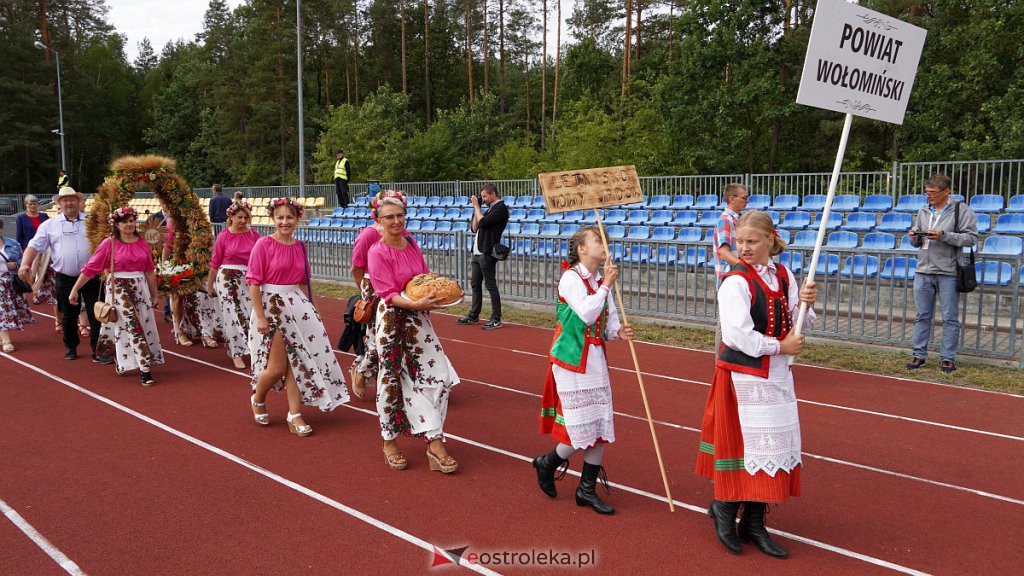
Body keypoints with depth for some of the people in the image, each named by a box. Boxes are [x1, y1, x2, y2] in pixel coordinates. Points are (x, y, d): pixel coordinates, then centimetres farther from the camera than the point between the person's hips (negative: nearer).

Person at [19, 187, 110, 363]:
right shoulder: (50, 225, 6)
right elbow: (35, 245, 2)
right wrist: (25, 264, -13)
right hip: (65, 279, 1)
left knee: (96, 314, -2)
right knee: (68, 316, 12)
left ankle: (98, 351, 4)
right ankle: (70, 347, 29)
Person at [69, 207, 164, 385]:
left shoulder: (142, 244, 6)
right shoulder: (109, 243, -5)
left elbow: (149, 271, 12)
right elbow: (90, 268, -5)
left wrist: (155, 295, 14)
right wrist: (74, 289, -7)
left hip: (140, 288, 5)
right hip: (118, 288, -5)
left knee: (145, 324, 8)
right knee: (133, 326, -9)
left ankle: (122, 361, 29)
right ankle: (145, 369, -7)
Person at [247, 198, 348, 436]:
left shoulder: (300, 246, 7)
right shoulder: (264, 244, -10)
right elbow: (253, 282, -12)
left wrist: (307, 307, 13)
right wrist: (260, 317, -16)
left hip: (297, 306, 5)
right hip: (271, 305, -5)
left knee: (296, 361, 5)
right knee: (277, 368, -1)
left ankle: (295, 414, 12)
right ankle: (257, 400, 28)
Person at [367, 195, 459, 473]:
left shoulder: (412, 245, 8)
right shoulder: (377, 252, -11)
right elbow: (389, 294, -16)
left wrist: (439, 296, -4)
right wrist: (417, 303, -30)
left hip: (418, 319, 6)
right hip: (392, 321, -6)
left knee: (438, 376, -1)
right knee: (393, 381, 5)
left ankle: (435, 443, 5)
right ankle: (389, 442, 24)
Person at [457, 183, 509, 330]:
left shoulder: (500, 208, -10)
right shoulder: (491, 208, 19)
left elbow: (483, 222, -19)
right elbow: (475, 228, 19)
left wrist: (477, 206, -6)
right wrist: (476, 208, 11)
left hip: (487, 254, -10)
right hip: (478, 252, 10)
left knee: (491, 286, -6)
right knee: (475, 284, 15)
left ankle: (496, 319, -1)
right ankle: (473, 316, 25)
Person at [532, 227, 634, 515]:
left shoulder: (601, 281, 10)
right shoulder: (570, 277, -12)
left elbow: (609, 320, 9)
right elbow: (587, 314, -24)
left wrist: (618, 332, -12)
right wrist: (606, 285, -18)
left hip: (596, 359, 8)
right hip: (572, 360, -7)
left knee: (601, 427, 8)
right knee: (584, 429, -5)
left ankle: (587, 490, 21)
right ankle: (547, 463, 24)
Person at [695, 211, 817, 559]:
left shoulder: (784, 276, 6)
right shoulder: (735, 282, -15)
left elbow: (796, 325, 11)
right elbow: (738, 335, -22)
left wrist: (804, 302, -9)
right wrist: (780, 346, -12)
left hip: (777, 375, 7)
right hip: (743, 375, -7)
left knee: (774, 445, 11)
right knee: (744, 443, -2)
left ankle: (753, 522, 23)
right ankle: (725, 508, 21)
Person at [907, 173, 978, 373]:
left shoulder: (961, 210, -3)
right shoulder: (923, 211, 14)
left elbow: (971, 238, -10)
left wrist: (943, 236, -19)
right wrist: (915, 237, -1)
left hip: (948, 273, -5)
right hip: (923, 271, 5)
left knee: (950, 318, 2)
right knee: (922, 316, 8)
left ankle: (947, 358, 9)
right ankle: (919, 355, 15)